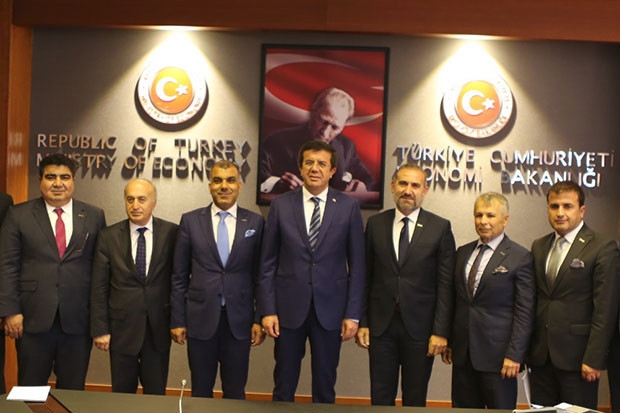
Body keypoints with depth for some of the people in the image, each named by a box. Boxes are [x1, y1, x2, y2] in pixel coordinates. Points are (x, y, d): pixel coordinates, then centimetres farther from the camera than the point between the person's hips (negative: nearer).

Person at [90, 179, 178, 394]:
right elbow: (99, 287, 0)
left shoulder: (171, 233, -3)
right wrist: (99, 329, -4)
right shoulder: (109, 236, -1)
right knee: (122, 395, 11)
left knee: (156, 396, 9)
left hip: (159, 328, 0)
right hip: (122, 327, 1)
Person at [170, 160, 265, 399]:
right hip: (200, 319, 0)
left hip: (239, 320, 0)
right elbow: (179, 276, 4)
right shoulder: (190, 221, 2)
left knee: (235, 393, 10)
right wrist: (177, 320, 1)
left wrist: (260, 319, 0)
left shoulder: (255, 223, 2)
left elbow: (260, 275, 4)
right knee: (201, 392, 11)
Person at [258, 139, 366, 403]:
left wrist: (353, 314, -3)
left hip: (330, 308, 0)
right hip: (289, 307, 0)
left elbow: (357, 265, 1)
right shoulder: (281, 205, 1)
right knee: (284, 386, 10)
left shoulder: (348, 207, 0)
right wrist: (267, 310, -3)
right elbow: (268, 263, 2)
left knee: (325, 387, 10)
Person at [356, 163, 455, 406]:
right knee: (380, 398, 8)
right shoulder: (375, 224, 5)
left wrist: (441, 331, -8)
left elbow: (445, 284, -4)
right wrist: (362, 322, 2)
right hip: (381, 325, 2)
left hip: (420, 328, -2)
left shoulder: (440, 228, -1)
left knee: (415, 400, 9)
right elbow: (366, 277, 7)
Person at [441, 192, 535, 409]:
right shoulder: (463, 253, 12)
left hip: (497, 356, -5)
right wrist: (449, 342, 12)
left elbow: (524, 312, -9)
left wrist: (514, 355, -13)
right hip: (462, 354, 5)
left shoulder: (520, 257, -6)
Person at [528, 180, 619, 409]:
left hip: (576, 356, -5)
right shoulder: (539, 246, 12)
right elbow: (533, 300, 12)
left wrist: (594, 359, -14)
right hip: (540, 355, 5)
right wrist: (525, 347, 7)